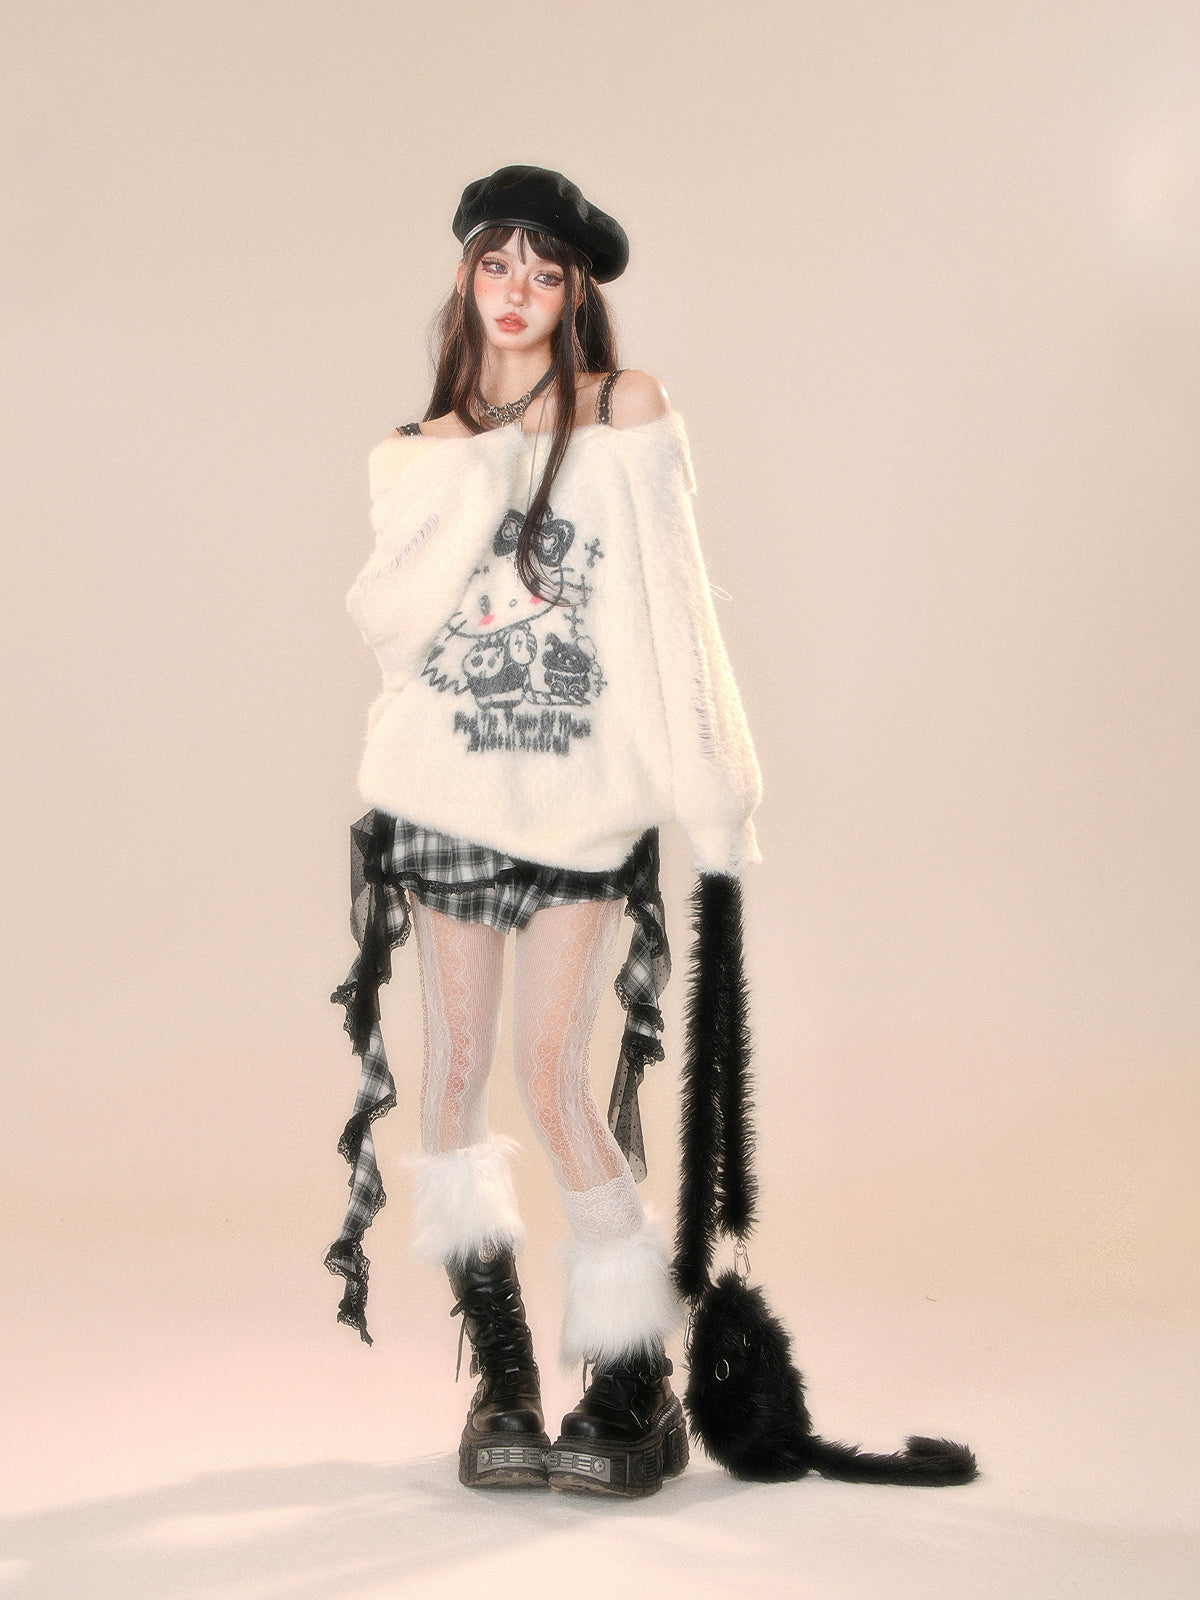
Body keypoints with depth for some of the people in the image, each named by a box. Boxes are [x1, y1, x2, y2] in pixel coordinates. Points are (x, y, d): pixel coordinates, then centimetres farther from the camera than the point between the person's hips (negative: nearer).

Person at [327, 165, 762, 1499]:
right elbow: (383, 617, 0)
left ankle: (636, 1383, 4)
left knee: (552, 1070, -8)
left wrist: (710, 786, -6)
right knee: (459, 1064, 3)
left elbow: (673, 603, -1)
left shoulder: (629, 410, 3)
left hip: (580, 789, -3)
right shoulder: (423, 452, 10)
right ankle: (499, 1372, 15)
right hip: (446, 779, 3)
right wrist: (472, 494, -12)